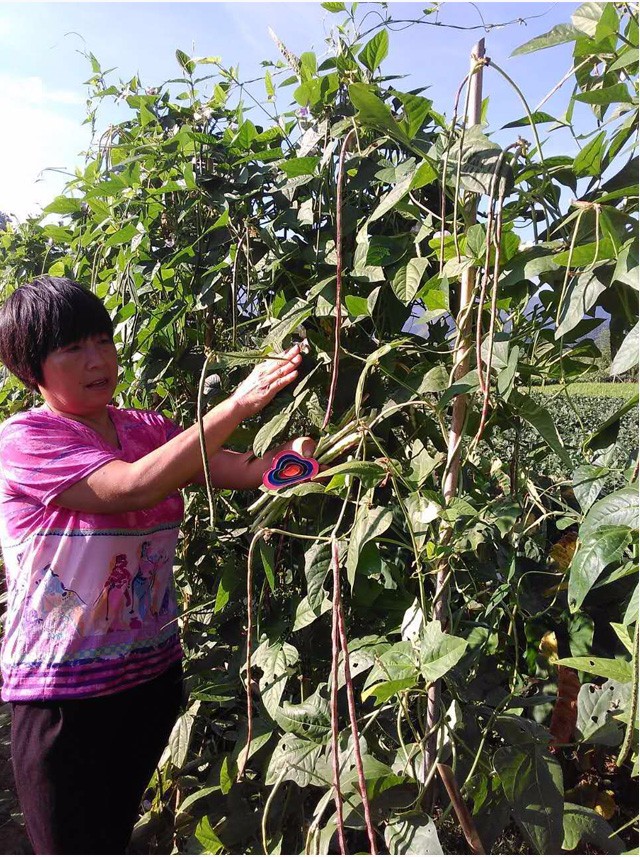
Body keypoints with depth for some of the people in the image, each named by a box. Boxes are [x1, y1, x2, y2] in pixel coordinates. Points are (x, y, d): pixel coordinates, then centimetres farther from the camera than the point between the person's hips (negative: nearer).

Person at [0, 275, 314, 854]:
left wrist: (301, 448, -29)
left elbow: (243, 470, -9)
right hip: (62, 691, -5)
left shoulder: (147, 430, 3)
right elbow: (134, 487, -29)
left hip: (153, 672, 5)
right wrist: (237, 405, -33)